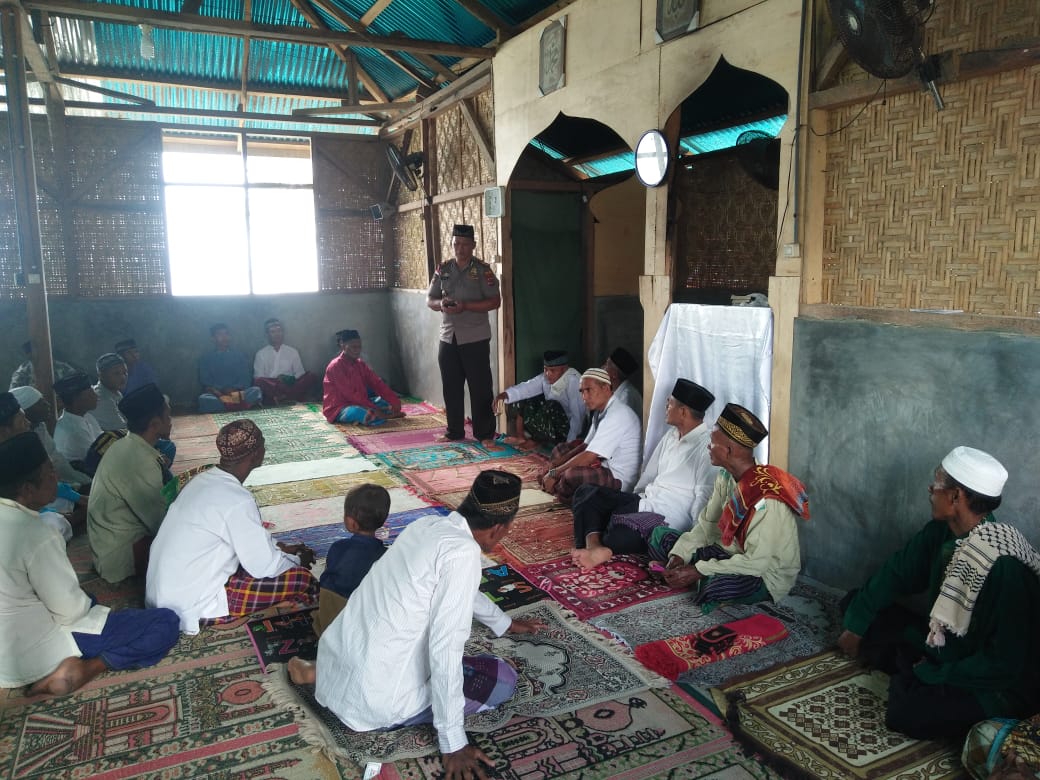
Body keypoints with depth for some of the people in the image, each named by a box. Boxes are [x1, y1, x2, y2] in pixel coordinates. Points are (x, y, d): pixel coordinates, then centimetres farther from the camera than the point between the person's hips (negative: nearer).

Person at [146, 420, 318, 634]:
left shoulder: (203, 480, 3)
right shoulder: (237, 501, -24)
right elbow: (263, 567, -16)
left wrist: (280, 547, 16)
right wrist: (297, 560, 3)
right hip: (191, 607, -9)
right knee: (302, 579, -7)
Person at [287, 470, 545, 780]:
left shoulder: (427, 525, 5)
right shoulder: (462, 551, -20)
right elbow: (445, 650, -22)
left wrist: (505, 623, 40)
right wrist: (453, 743, -12)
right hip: (375, 698, -8)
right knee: (503, 678, 3)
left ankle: (319, 671, 16)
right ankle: (389, 716, -4)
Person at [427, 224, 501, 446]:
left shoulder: (482, 270, -3)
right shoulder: (442, 269, 10)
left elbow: (495, 301, -9)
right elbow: (429, 299, 12)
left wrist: (465, 306, -20)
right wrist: (440, 304, -12)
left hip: (475, 339, -4)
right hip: (448, 338, 5)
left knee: (480, 388, -1)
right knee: (451, 388, 10)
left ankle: (485, 434, 7)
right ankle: (454, 432, 22)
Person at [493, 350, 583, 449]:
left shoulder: (573, 381, -24)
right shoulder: (545, 377, -2)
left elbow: (578, 415, -28)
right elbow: (527, 387, -15)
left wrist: (569, 444, -32)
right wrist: (504, 394, -33)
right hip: (549, 425, 7)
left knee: (552, 406, -34)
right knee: (522, 396, 1)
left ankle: (535, 441, -10)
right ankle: (521, 437, -3)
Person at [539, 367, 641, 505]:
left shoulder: (616, 416, -24)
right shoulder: (600, 411, 7)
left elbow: (588, 457, -26)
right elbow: (586, 446, 13)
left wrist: (554, 473, -17)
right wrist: (556, 463, 1)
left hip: (618, 480, -10)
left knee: (571, 475, -31)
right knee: (561, 449, 15)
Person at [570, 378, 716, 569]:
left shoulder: (705, 446, -16)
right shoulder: (672, 435, 13)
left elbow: (703, 498, -18)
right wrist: (632, 500, 21)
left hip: (666, 519, -10)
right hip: (644, 501, 10)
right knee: (587, 492, -3)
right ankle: (593, 544, -23)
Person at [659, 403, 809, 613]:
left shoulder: (767, 500, -32)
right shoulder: (726, 477, -6)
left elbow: (756, 563, -30)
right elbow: (706, 524, 2)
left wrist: (698, 571, -28)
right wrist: (680, 554, -14)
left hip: (765, 576, -7)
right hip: (731, 553, 8)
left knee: (715, 585, -39)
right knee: (660, 534, 8)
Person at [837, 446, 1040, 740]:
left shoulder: (1005, 567, -32)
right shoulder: (943, 531, -9)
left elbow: (1005, 663, -29)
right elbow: (897, 573, 5)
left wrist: (931, 675, -21)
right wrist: (855, 625, 5)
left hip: (997, 681, -8)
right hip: (944, 646, 8)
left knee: (905, 713, -33)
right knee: (856, 602, 5)